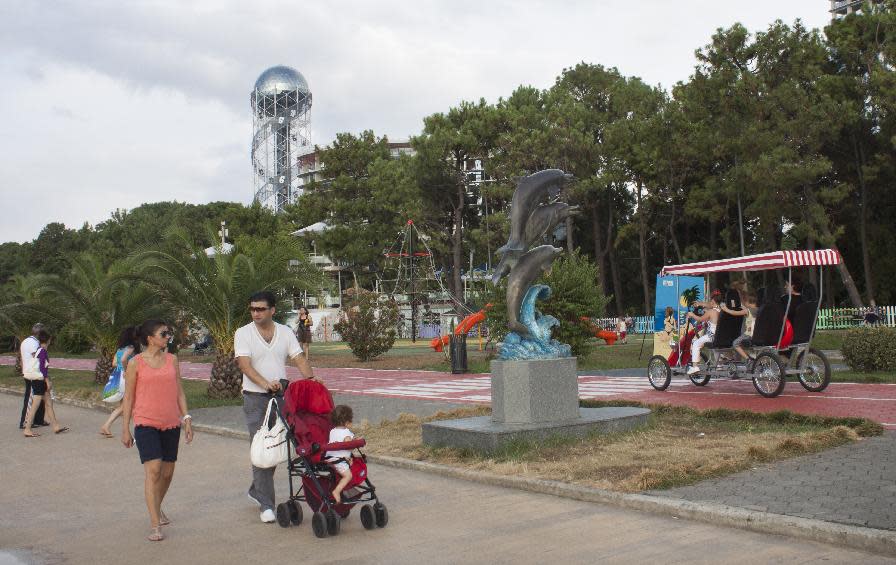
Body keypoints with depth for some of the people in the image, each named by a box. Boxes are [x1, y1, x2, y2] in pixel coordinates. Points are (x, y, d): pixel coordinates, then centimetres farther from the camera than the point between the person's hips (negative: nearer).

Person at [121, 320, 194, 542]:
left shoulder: (172, 360, 8)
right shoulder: (136, 363, -2)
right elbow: (128, 397, 2)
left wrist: (186, 418, 6)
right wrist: (125, 429, 1)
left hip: (171, 424, 4)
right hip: (146, 423, -4)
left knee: (167, 472, 11)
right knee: (153, 469, -15)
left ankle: (157, 508, 37)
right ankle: (155, 525, -12)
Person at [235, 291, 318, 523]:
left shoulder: (285, 332, 6)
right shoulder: (243, 333, -5)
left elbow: (299, 359, 1)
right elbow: (245, 364, -16)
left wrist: (311, 378, -19)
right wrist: (265, 383, -32)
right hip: (255, 398, -4)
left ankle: (256, 491, 33)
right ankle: (266, 504, -3)